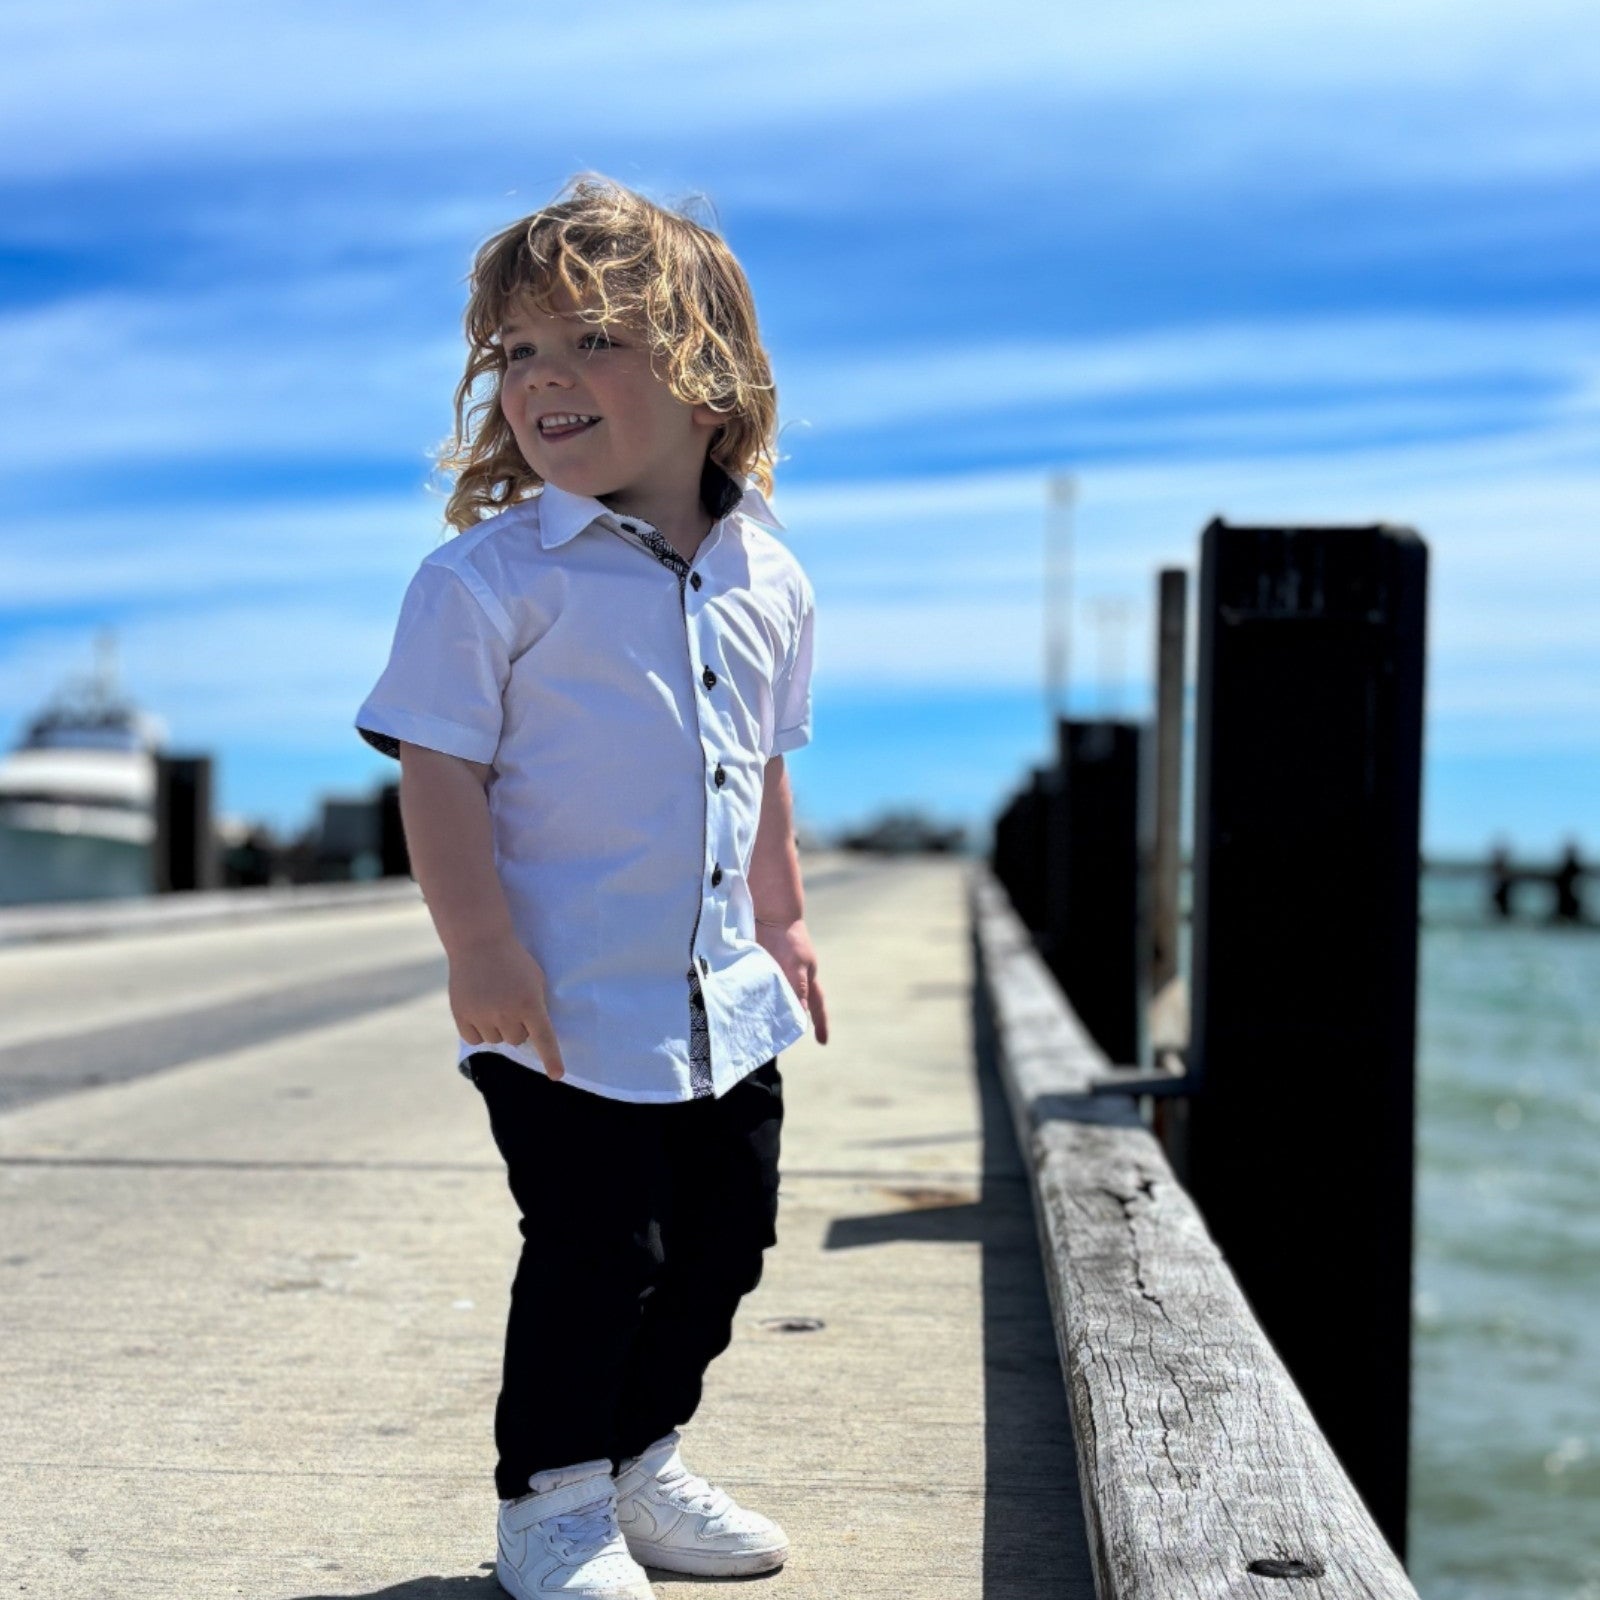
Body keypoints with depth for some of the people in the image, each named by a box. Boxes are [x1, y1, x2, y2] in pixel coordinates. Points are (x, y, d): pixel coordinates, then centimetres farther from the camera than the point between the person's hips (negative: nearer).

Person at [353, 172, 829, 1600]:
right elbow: (439, 770, -14)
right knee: (597, 1252, -3)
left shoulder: (768, 579, 5)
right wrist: (481, 948, -21)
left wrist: (784, 922, 20)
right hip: (566, 1004, -6)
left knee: (722, 1239, 16)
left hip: (725, 1001, 6)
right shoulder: (491, 575, -12)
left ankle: (641, 1460, 36)